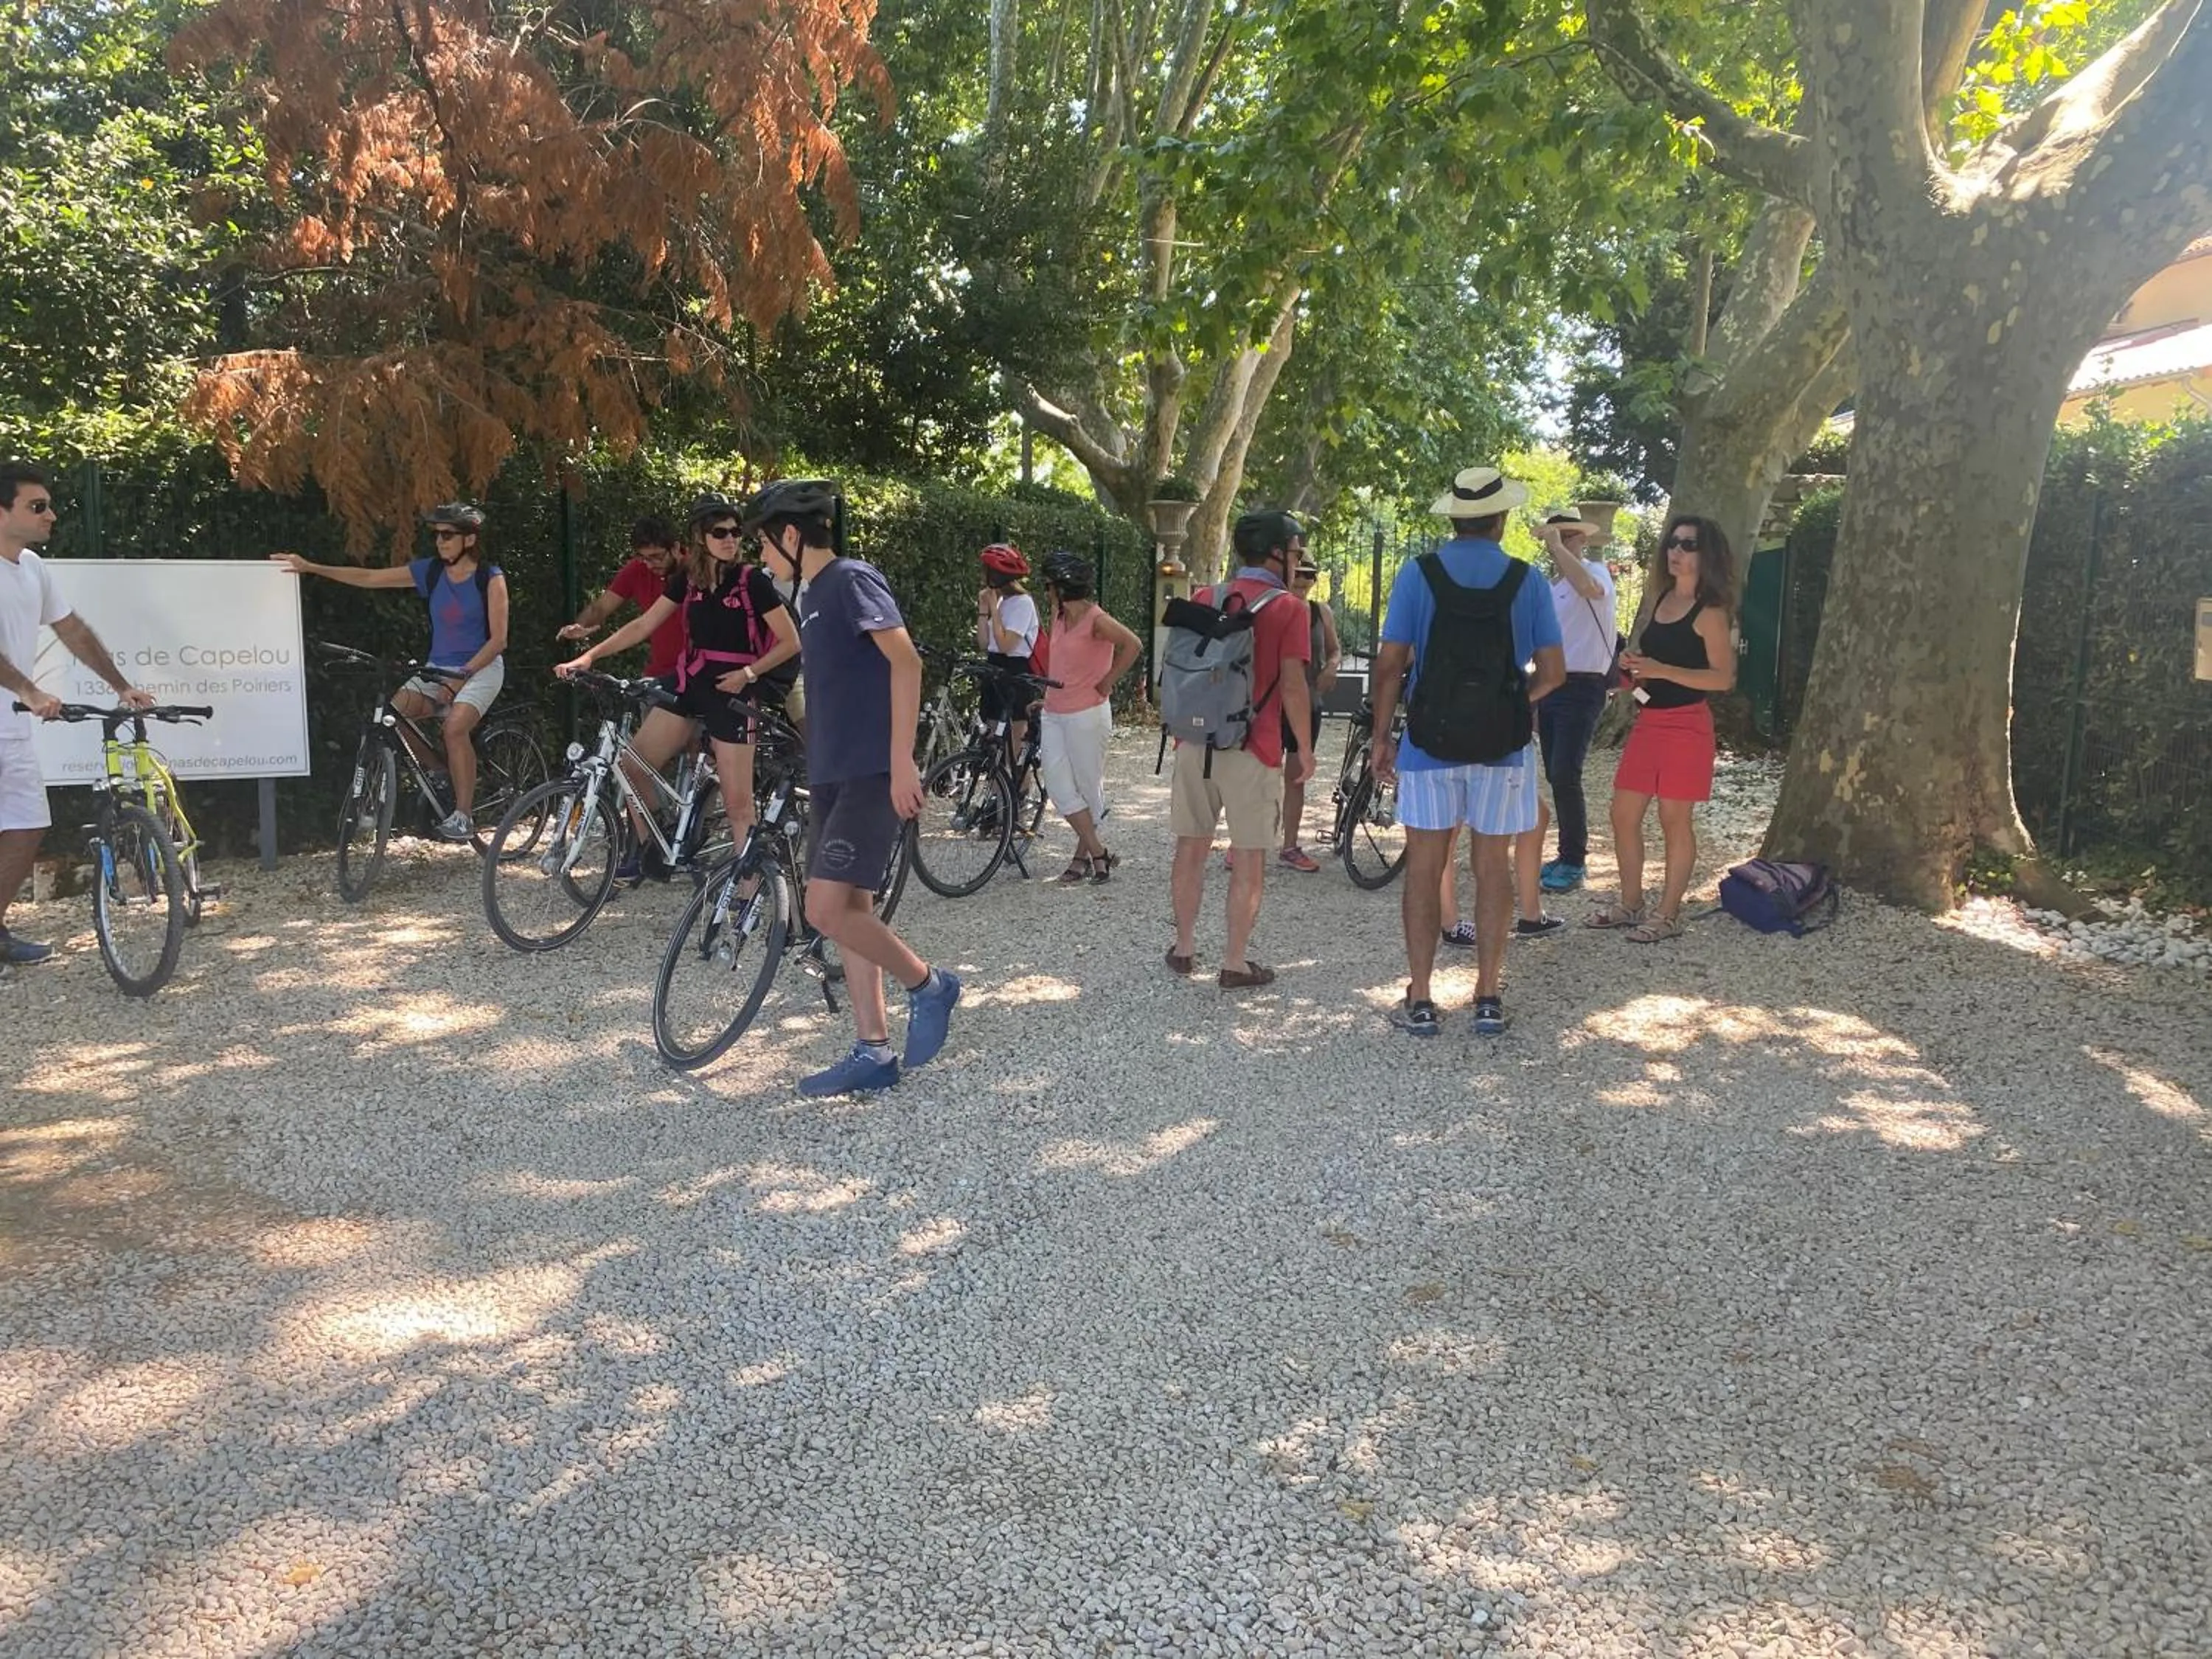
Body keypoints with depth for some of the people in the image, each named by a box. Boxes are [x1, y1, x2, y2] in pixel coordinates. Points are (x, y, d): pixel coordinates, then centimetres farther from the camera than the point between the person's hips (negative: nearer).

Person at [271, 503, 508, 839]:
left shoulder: (490, 578, -9)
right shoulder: (429, 572, 3)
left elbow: (498, 639, -12)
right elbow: (368, 578, 3)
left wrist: (462, 674, -20)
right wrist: (310, 568, -4)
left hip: (481, 667, -5)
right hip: (439, 669, 5)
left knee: (455, 727, -31)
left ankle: (462, 815, -20)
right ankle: (439, 772, 3)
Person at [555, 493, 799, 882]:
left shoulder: (752, 581, -9)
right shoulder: (687, 578, 5)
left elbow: (790, 642, -8)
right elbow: (645, 624, 7)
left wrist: (747, 674, -16)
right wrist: (589, 655, 0)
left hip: (731, 690, -5)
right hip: (690, 681, 6)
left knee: (738, 801, -6)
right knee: (631, 764, 1)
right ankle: (645, 846, 22)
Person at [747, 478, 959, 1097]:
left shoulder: (852, 579, -9)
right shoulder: (813, 594, 18)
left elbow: (906, 661, -19)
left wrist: (902, 760, -24)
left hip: (872, 774, -10)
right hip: (834, 775, 10)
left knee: (827, 910, -15)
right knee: (849, 910, 8)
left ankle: (928, 984, 6)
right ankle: (873, 1053, 13)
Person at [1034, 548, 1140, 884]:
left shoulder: (1096, 618, -13)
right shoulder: (1059, 616, 10)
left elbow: (1132, 645, -21)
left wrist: (1107, 682, -15)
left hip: (1087, 714, -8)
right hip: (1053, 714, 8)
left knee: (1089, 788, 4)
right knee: (1058, 787, 0)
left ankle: (1083, 856, 17)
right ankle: (1098, 853, 5)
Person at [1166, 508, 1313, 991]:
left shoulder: (1204, 600, 9)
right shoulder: (1287, 609, -6)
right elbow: (1292, 685, -11)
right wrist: (1305, 749, -2)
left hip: (1195, 744, 5)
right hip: (1253, 751, -5)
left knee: (1191, 847, 14)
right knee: (1248, 859, 4)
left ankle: (1184, 949, 23)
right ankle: (1235, 964, 8)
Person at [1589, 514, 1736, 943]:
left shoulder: (1710, 612, -9)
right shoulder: (1662, 600, 13)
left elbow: (1724, 677, -14)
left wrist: (1662, 670, -22)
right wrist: (1633, 663, 4)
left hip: (1687, 723, -8)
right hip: (1648, 719, 8)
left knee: (1675, 820, 0)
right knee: (1624, 814, 9)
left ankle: (1669, 915, 10)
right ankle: (1631, 903, 22)